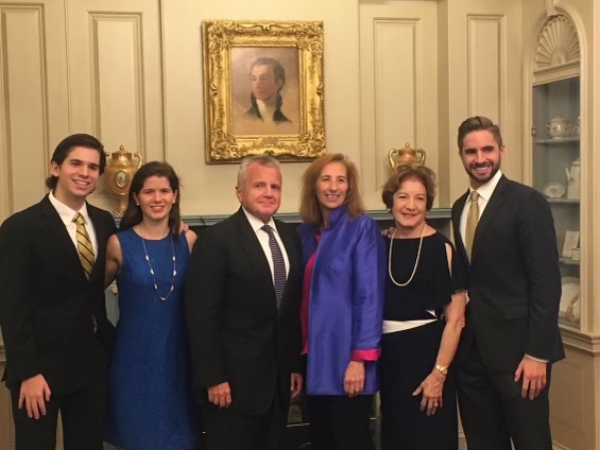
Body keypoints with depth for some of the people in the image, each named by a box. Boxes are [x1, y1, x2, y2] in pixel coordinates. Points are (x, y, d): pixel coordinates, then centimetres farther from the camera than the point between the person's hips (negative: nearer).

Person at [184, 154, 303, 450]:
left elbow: (293, 307, 12)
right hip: (235, 378, -6)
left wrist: (296, 365, 11)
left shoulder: (289, 236, 9)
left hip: (279, 376, 6)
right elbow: (203, 315, -14)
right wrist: (213, 378, -16)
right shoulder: (217, 239, -11)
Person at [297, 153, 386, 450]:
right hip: (314, 358, 6)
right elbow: (304, 297, 12)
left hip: (346, 358, -6)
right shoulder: (305, 233, 10)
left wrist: (360, 358, -18)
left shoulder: (362, 228, -7)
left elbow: (369, 294, -12)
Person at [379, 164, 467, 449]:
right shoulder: (381, 246, 4)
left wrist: (439, 373, -17)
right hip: (389, 358, 5)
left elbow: (455, 320, -12)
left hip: (426, 354, -5)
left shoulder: (441, 248, -10)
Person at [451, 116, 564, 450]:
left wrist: (537, 354, -17)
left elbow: (546, 282, -13)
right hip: (471, 350, 6)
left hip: (516, 349, -6)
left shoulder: (528, 202, -9)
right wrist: (461, 340, 8)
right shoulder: (460, 208, 11)